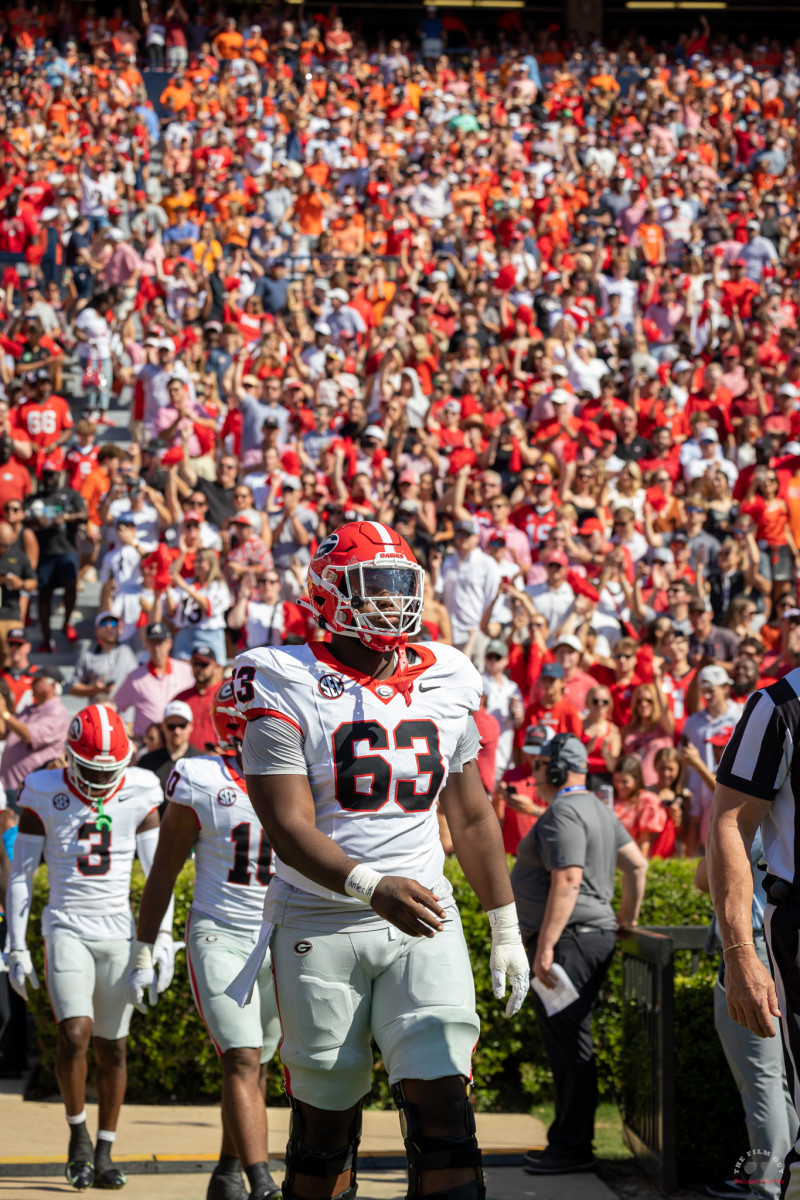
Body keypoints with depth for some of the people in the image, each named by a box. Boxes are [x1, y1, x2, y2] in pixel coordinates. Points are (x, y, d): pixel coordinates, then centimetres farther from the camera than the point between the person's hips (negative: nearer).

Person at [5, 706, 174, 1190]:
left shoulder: (139, 794, 0)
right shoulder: (45, 795, -2)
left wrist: (163, 938, -7)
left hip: (120, 933, 2)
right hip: (67, 929, -2)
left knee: (112, 1046, 5)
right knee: (75, 1033, -18)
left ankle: (105, 1154, 15)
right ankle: (78, 1132, 4)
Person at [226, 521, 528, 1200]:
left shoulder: (445, 684, 9)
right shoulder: (288, 690, -7)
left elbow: (472, 818, 18)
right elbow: (290, 828, -16)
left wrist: (506, 929, 17)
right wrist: (370, 885, -32)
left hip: (424, 923, 3)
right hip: (322, 926, -3)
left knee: (442, 1103, -11)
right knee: (326, 1117, 5)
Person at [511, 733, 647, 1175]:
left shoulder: (563, 815, -14)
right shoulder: (597, 810, 19)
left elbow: (567, 881, -23)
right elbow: (636, 864, 22)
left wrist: (545, 947, -25)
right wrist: (627, 919, 30)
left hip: (570, 938, -11)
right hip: (595, 935, 11)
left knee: (568, 1043, -9)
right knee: (565, 1042, 13)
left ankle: (573, 1148, -8)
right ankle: (566, 1141, 17)